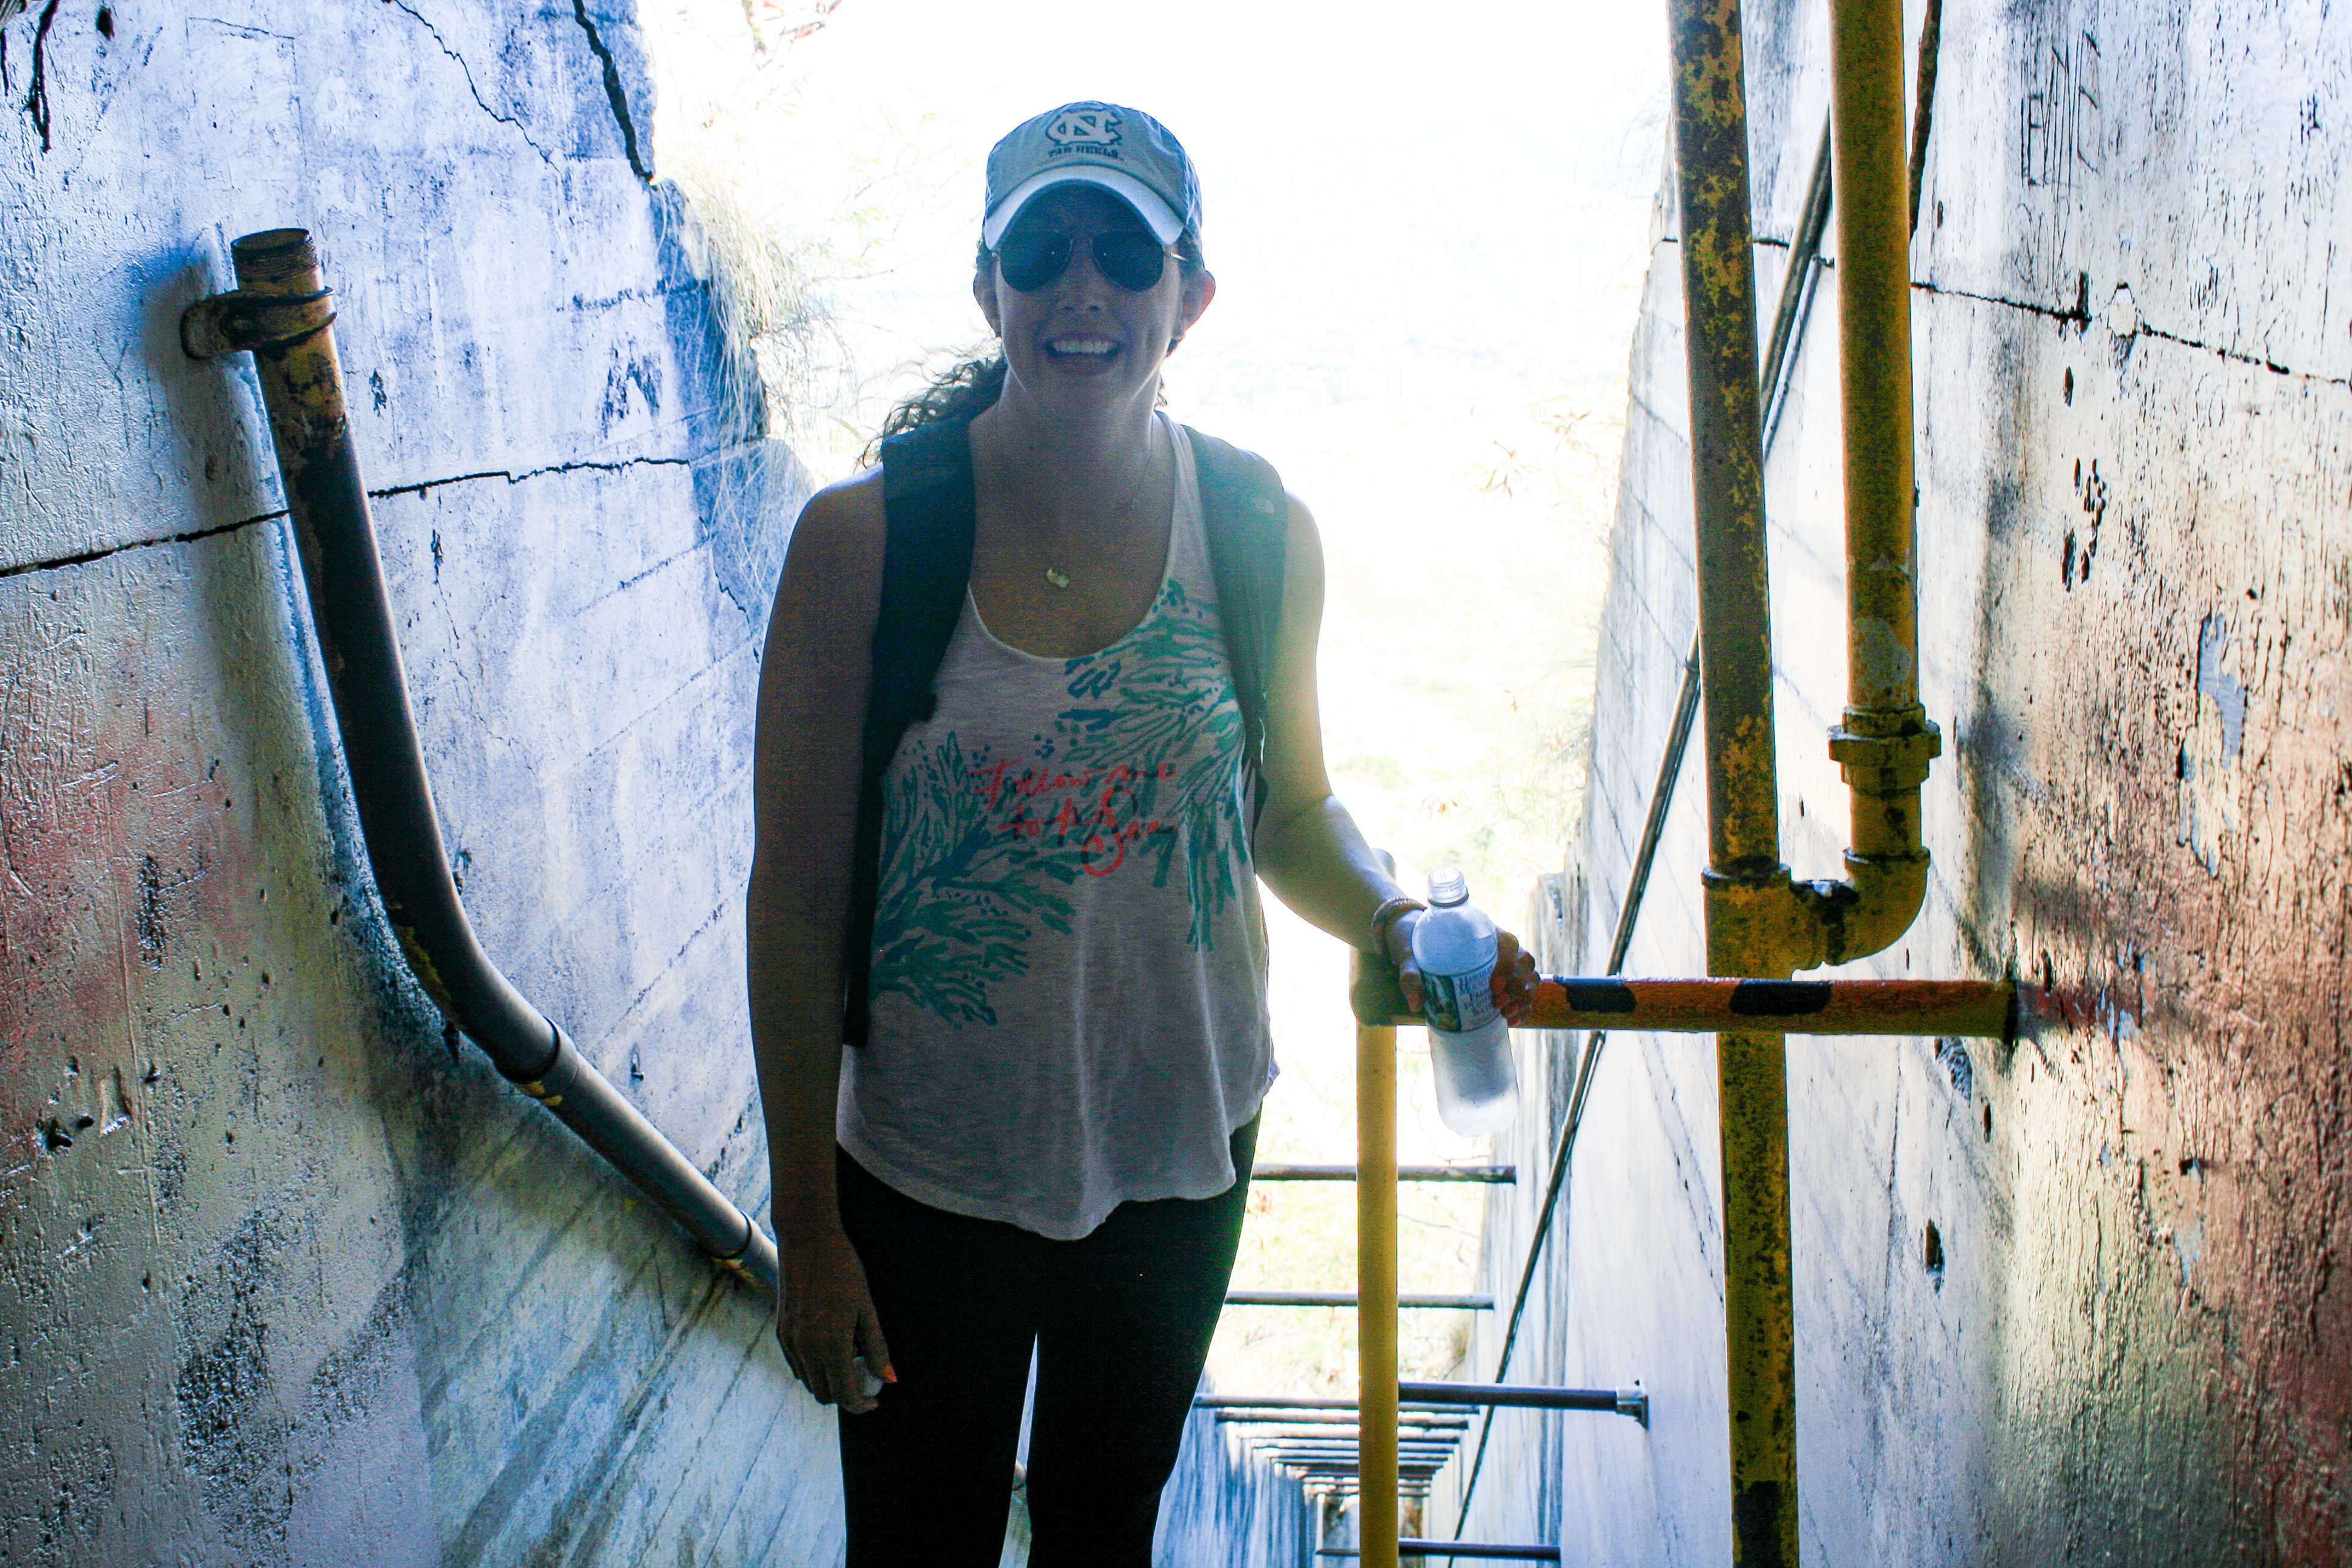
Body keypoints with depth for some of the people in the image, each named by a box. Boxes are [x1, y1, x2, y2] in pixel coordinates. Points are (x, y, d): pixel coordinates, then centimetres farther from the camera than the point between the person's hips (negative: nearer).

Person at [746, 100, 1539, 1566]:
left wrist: (1399, 923, -14)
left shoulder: (1260, 534, -8)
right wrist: (808, 1228, -11)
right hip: (931, 1169, -2)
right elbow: (797, 904, -13)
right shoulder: (864, 540, -17)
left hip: (1181, 1151, 3)